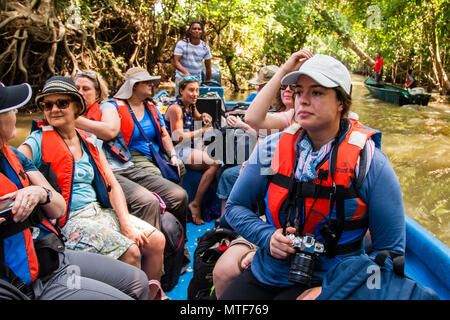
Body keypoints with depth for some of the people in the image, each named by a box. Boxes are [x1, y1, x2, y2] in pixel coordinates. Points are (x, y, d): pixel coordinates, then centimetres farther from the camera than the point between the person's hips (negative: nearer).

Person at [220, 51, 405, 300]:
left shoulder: (370, 164, -12)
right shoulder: (272, 148, -3)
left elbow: (390, 251, -7)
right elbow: (235, 206, 6)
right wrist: (267, 237, -12)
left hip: (326, 283, -3)